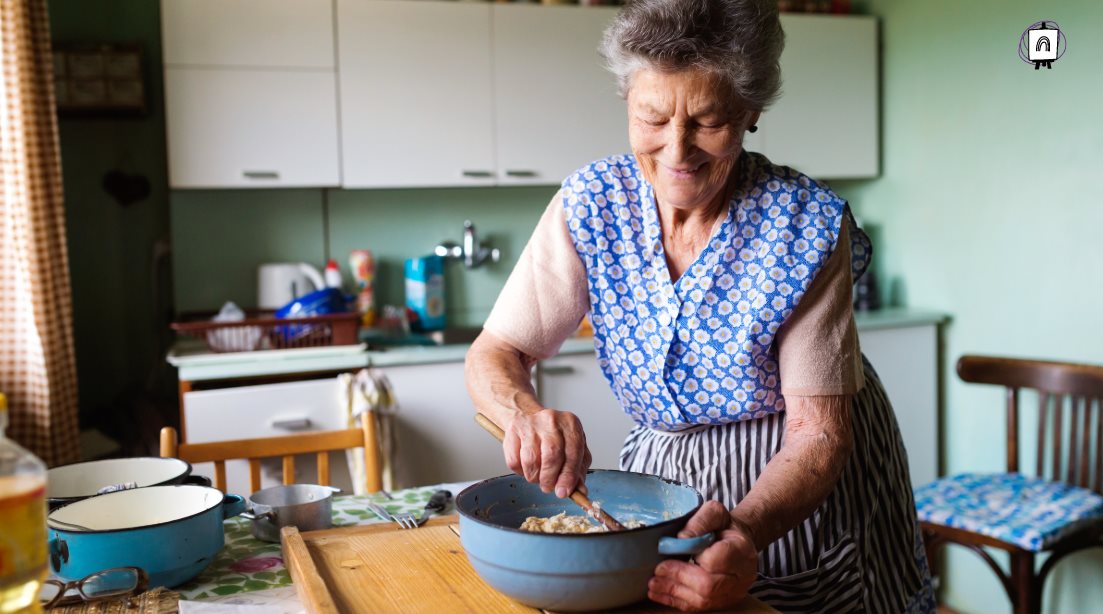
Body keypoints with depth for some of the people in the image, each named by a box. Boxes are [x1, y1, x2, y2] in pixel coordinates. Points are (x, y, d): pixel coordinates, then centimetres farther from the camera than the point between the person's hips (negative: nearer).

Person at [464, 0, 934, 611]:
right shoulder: (591, 204, -15)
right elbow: (493, 354, -15)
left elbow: (818, 430, -23)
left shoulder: (806, 224, -23)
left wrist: (747, 529, -41)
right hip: (662, 478, 3)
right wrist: (524, 412, -38)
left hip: (808, 493, -2)